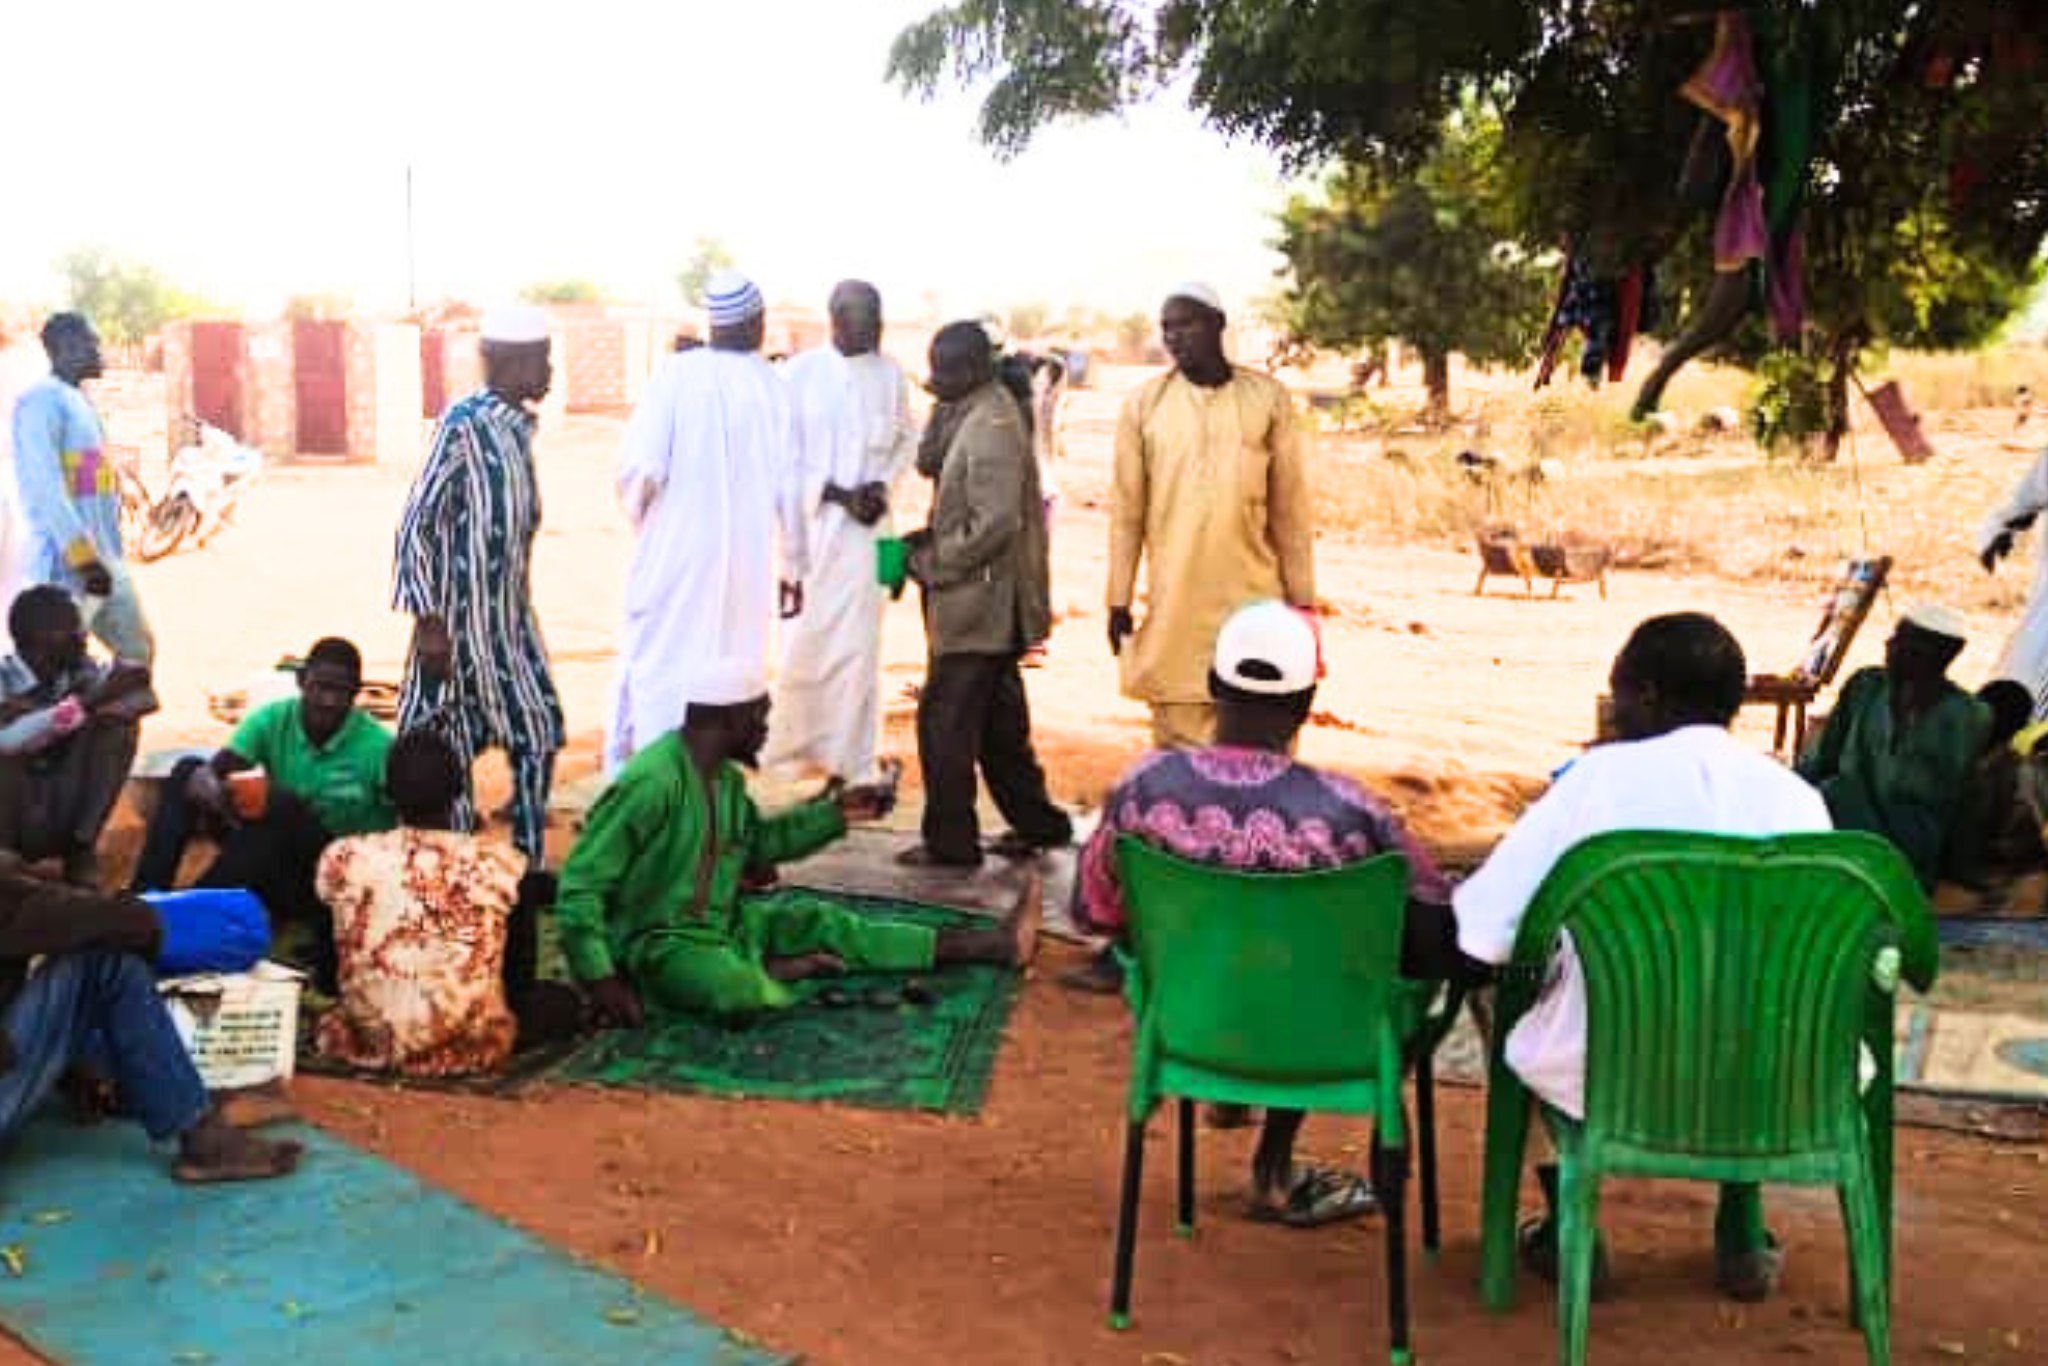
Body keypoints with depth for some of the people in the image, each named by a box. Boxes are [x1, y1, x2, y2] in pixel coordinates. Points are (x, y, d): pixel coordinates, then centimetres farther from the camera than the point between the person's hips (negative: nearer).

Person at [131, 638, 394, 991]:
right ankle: (145, 896, -24)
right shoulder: (273, 719, -9)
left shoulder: (377, 746, -17)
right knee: (187, 770, -13)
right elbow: (206, 772, -20)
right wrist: (210, 788, -45)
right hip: (272, 848, 4)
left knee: (283, 803, -34)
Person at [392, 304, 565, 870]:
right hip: (463, 620, -8)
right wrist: (427, 621, -18)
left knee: (539, 731, 10)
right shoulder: (464, 424, -16)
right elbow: (417, 522, -17)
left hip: (511, 616, 8)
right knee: (453, 749, 2)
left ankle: (529, 861, 20)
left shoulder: (518, 425, 7)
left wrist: (522, 603, 18)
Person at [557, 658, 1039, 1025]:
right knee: (742, 992, -37)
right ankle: (775, 971, -2)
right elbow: (581, 884, -24)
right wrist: (598, 976, -30)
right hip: (658, 939, -9)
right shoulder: (649, 784, -24)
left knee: (822, 921, 4)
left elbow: (758, 843, 23)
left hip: (721, 923, 9)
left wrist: (833, 814, 14)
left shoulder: (727, 777, 5)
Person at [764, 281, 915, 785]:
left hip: (867, 526, 2)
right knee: (804, 638, 3)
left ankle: (851, 758, 10)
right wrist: (838, 495, -12)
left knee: (859, 641, 3)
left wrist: (883, 483, -2)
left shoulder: (890, 373, 2)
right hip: (811, 521, -2)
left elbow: (907, 438, 15)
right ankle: (791, 740, 22)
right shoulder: (801, 373, -6)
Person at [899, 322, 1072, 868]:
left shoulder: (991, 424, -19)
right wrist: (931, 540, 1)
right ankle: (1038, 822, 28)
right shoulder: (974, 413, 12)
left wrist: (932, 564, -15)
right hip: (990, 604, 10)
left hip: (979, 605, -10)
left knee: (945, 721, -2)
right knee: (997, 723, 18)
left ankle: (950, 842, 7)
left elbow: (995, 523, -24)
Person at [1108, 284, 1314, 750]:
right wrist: (1119, 601, 1)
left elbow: (1291, 508, 4)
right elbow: (1126, 510, 4)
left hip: (1256, 599, 0)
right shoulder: (1144, 404, 2)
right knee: (1181, 750, 3)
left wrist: (1302, 599, 3)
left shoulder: (1267, 397, 2)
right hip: (1175, 603, 0)